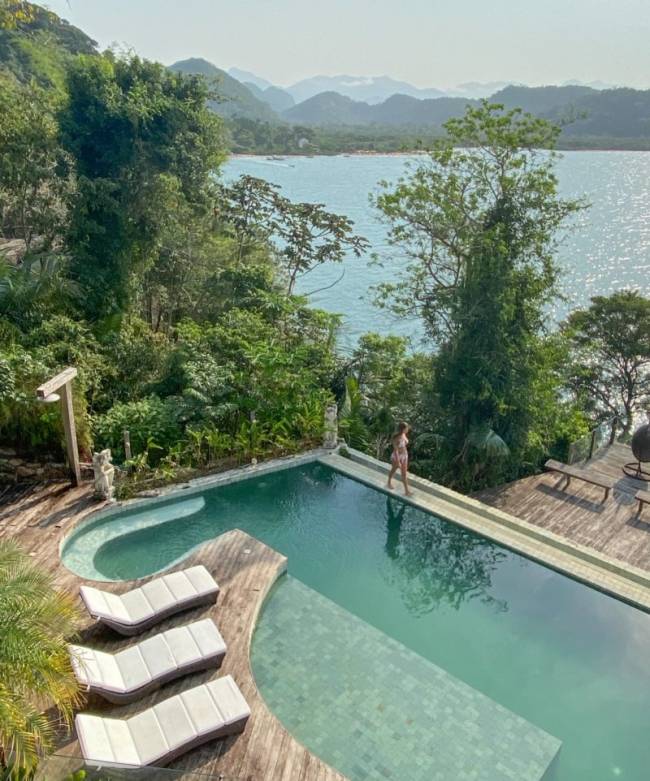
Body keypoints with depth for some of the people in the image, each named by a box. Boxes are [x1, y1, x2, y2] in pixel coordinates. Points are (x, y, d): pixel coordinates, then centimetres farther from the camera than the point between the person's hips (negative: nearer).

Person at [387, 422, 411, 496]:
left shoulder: (404, 434, -9)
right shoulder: (396, 438, -30)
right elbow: (396, 450, -26)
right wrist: (398, 462, -24)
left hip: (404, 455, 6)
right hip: (396, 456, -6)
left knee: (404, 473, 12)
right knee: (393, 470, 20)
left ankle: (406, 490, 22)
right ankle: (389, 482, 46)